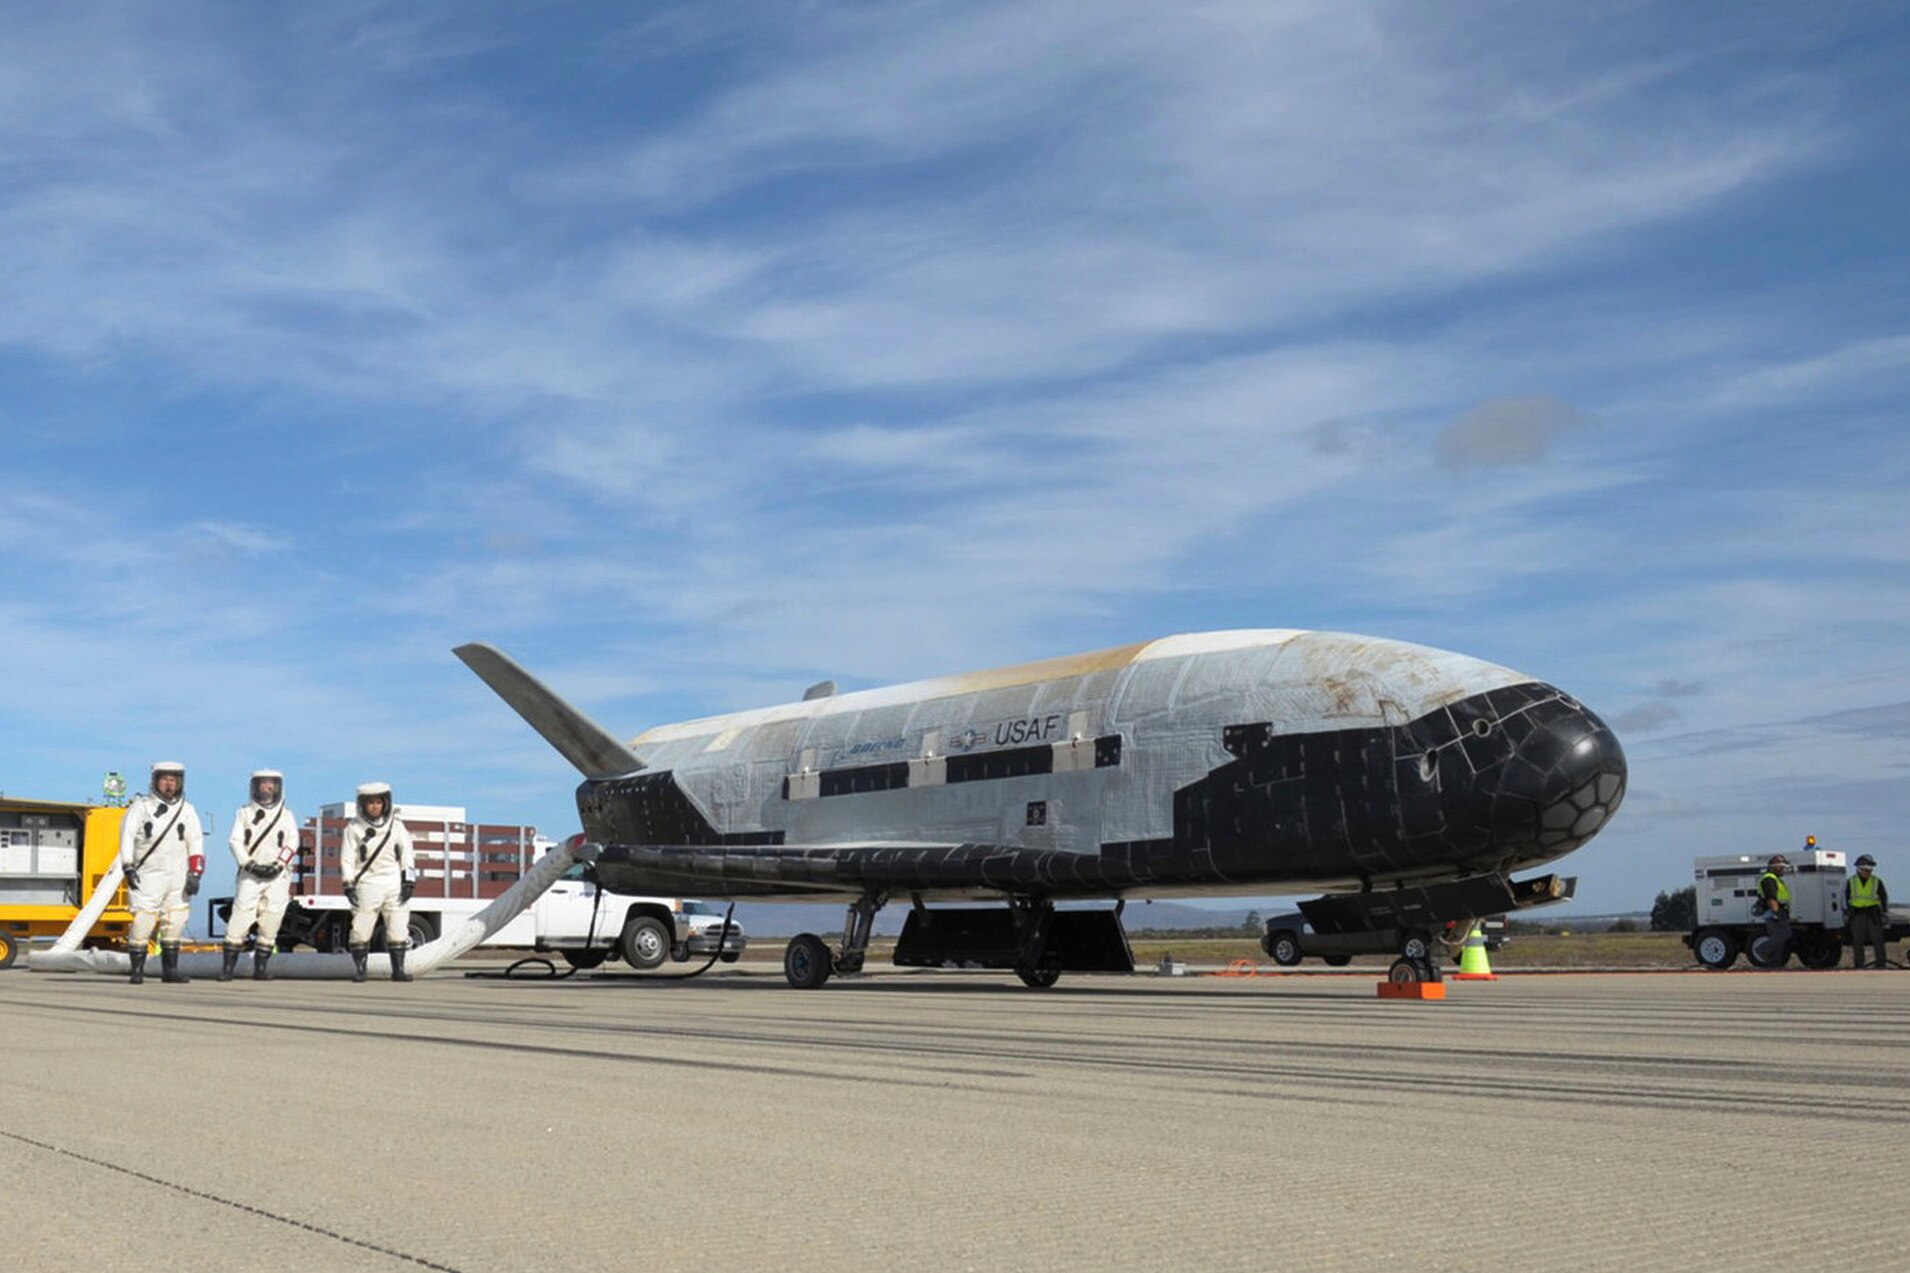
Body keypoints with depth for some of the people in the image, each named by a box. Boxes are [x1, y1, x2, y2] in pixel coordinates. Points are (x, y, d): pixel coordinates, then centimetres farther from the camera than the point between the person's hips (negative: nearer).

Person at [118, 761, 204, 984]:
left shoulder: (187, 810, 10)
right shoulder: (140, 806, 2)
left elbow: (196, 843, 6)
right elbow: (127, 836, -5)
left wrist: (195, 874, -3)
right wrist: (128, 867, -17)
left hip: (177, 877, 3)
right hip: (147, 875, -3)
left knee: (174, 923, 5)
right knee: (142, 922, -9)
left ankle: (170, 969, 14)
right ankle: (137, 970, 1)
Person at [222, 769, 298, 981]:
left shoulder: (287, 815, 12)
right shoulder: (244, 813, 10)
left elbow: (292, 844, 4)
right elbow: (235, 841, 2)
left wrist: (278, 865, -11)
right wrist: (250, 864, -11)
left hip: (277, 876, 1)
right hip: (250, 875, -1)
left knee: (270, 924, -1)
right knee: (240, 918, -10)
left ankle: (260, 967, 6)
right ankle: (228, 966, -5)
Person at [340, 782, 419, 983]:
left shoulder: (396, 826, 9)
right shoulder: (354, 828, 3)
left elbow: (407, 855, 9)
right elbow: (347, 858, 2)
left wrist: (409, 881, 1)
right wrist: (349, 885, -5)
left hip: (393, 883, 2)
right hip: (367, 883, -2)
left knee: (398, 928, -1)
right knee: (361, 928, -6)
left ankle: (398, 969, 5)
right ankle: (359, 970, 4)